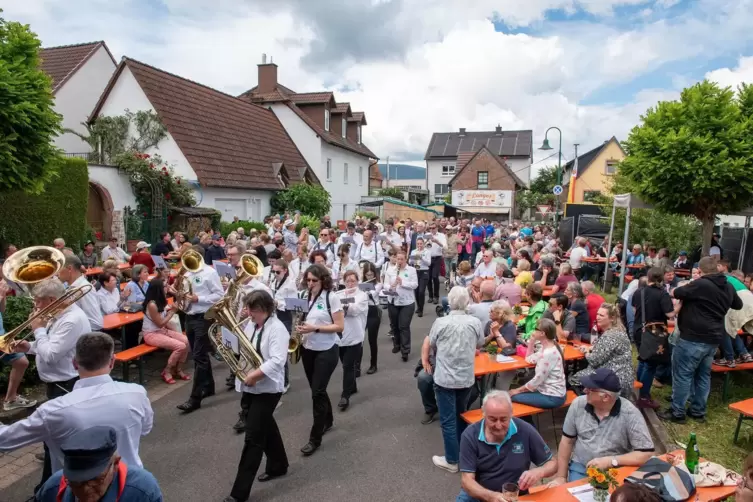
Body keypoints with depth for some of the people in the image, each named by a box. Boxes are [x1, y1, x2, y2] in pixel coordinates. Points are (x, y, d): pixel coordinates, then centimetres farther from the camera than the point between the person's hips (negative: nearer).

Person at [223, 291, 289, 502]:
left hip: (267, 388, -8)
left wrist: (254, 375, -27)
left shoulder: (277, 329, -20)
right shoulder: (251, 325, 6)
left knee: (253, 436, -5)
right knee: (266, 427, 22)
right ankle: (278, 465, 43)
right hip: (251, 387, 8)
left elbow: (277, 361, -27)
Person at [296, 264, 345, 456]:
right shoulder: (304, 295, 4)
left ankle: (315, 438, 5)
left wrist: (315, 328, -23)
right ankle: (328, 421, 39)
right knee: (317, 389, 17)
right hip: (307, 349, 6)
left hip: (326, 351, -6)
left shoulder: (331, 297, -13)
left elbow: (340, 326, -15)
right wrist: (300, 327, -7)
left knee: (318, 392, -6)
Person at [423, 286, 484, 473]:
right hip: (467, 378, 4)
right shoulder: (475, 322, -7)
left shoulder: (440, 322, -13)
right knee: (461, 415, 23)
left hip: (445, 379, -3)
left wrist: (426, 361, 24)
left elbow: (430, 345, 2)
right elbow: (479, 345, 11)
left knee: (448, 421, 7)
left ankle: (452, 460, 17)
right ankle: (462, 452, 37)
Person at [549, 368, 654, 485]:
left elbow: (646, 453, -14)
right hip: (580, 468, 1)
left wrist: (611, 461, -22)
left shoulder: (630, 414, -16)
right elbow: (567, 440, 3)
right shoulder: (578, 404, -7)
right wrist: (561, 477, 3)